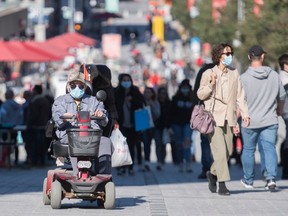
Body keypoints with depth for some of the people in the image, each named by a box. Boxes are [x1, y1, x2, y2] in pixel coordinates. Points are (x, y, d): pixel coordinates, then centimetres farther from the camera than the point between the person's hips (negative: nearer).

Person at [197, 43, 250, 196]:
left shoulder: (234, 73, 11)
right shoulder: (209, 74, -1)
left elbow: (239, 95, 10)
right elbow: (200, 94, -1)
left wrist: (244, 113, 0)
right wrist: (211, 84, -18)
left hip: (229, 118, 5)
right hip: (214, 117, -5)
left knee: (228, 151, 7)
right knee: (220, 151, -13)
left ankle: (213, 173, 31)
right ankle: (222, 184, -12)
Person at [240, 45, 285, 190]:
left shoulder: (244, 78, -11)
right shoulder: (274, 75, -1)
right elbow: (282, 96, 10)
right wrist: (279, 110, 30)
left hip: (250, 121, -1)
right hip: (270, 120, 1)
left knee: (248, 150, 13)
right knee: (269, 148, 0)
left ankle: (248, 180, 25)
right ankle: (271, 178, -17)